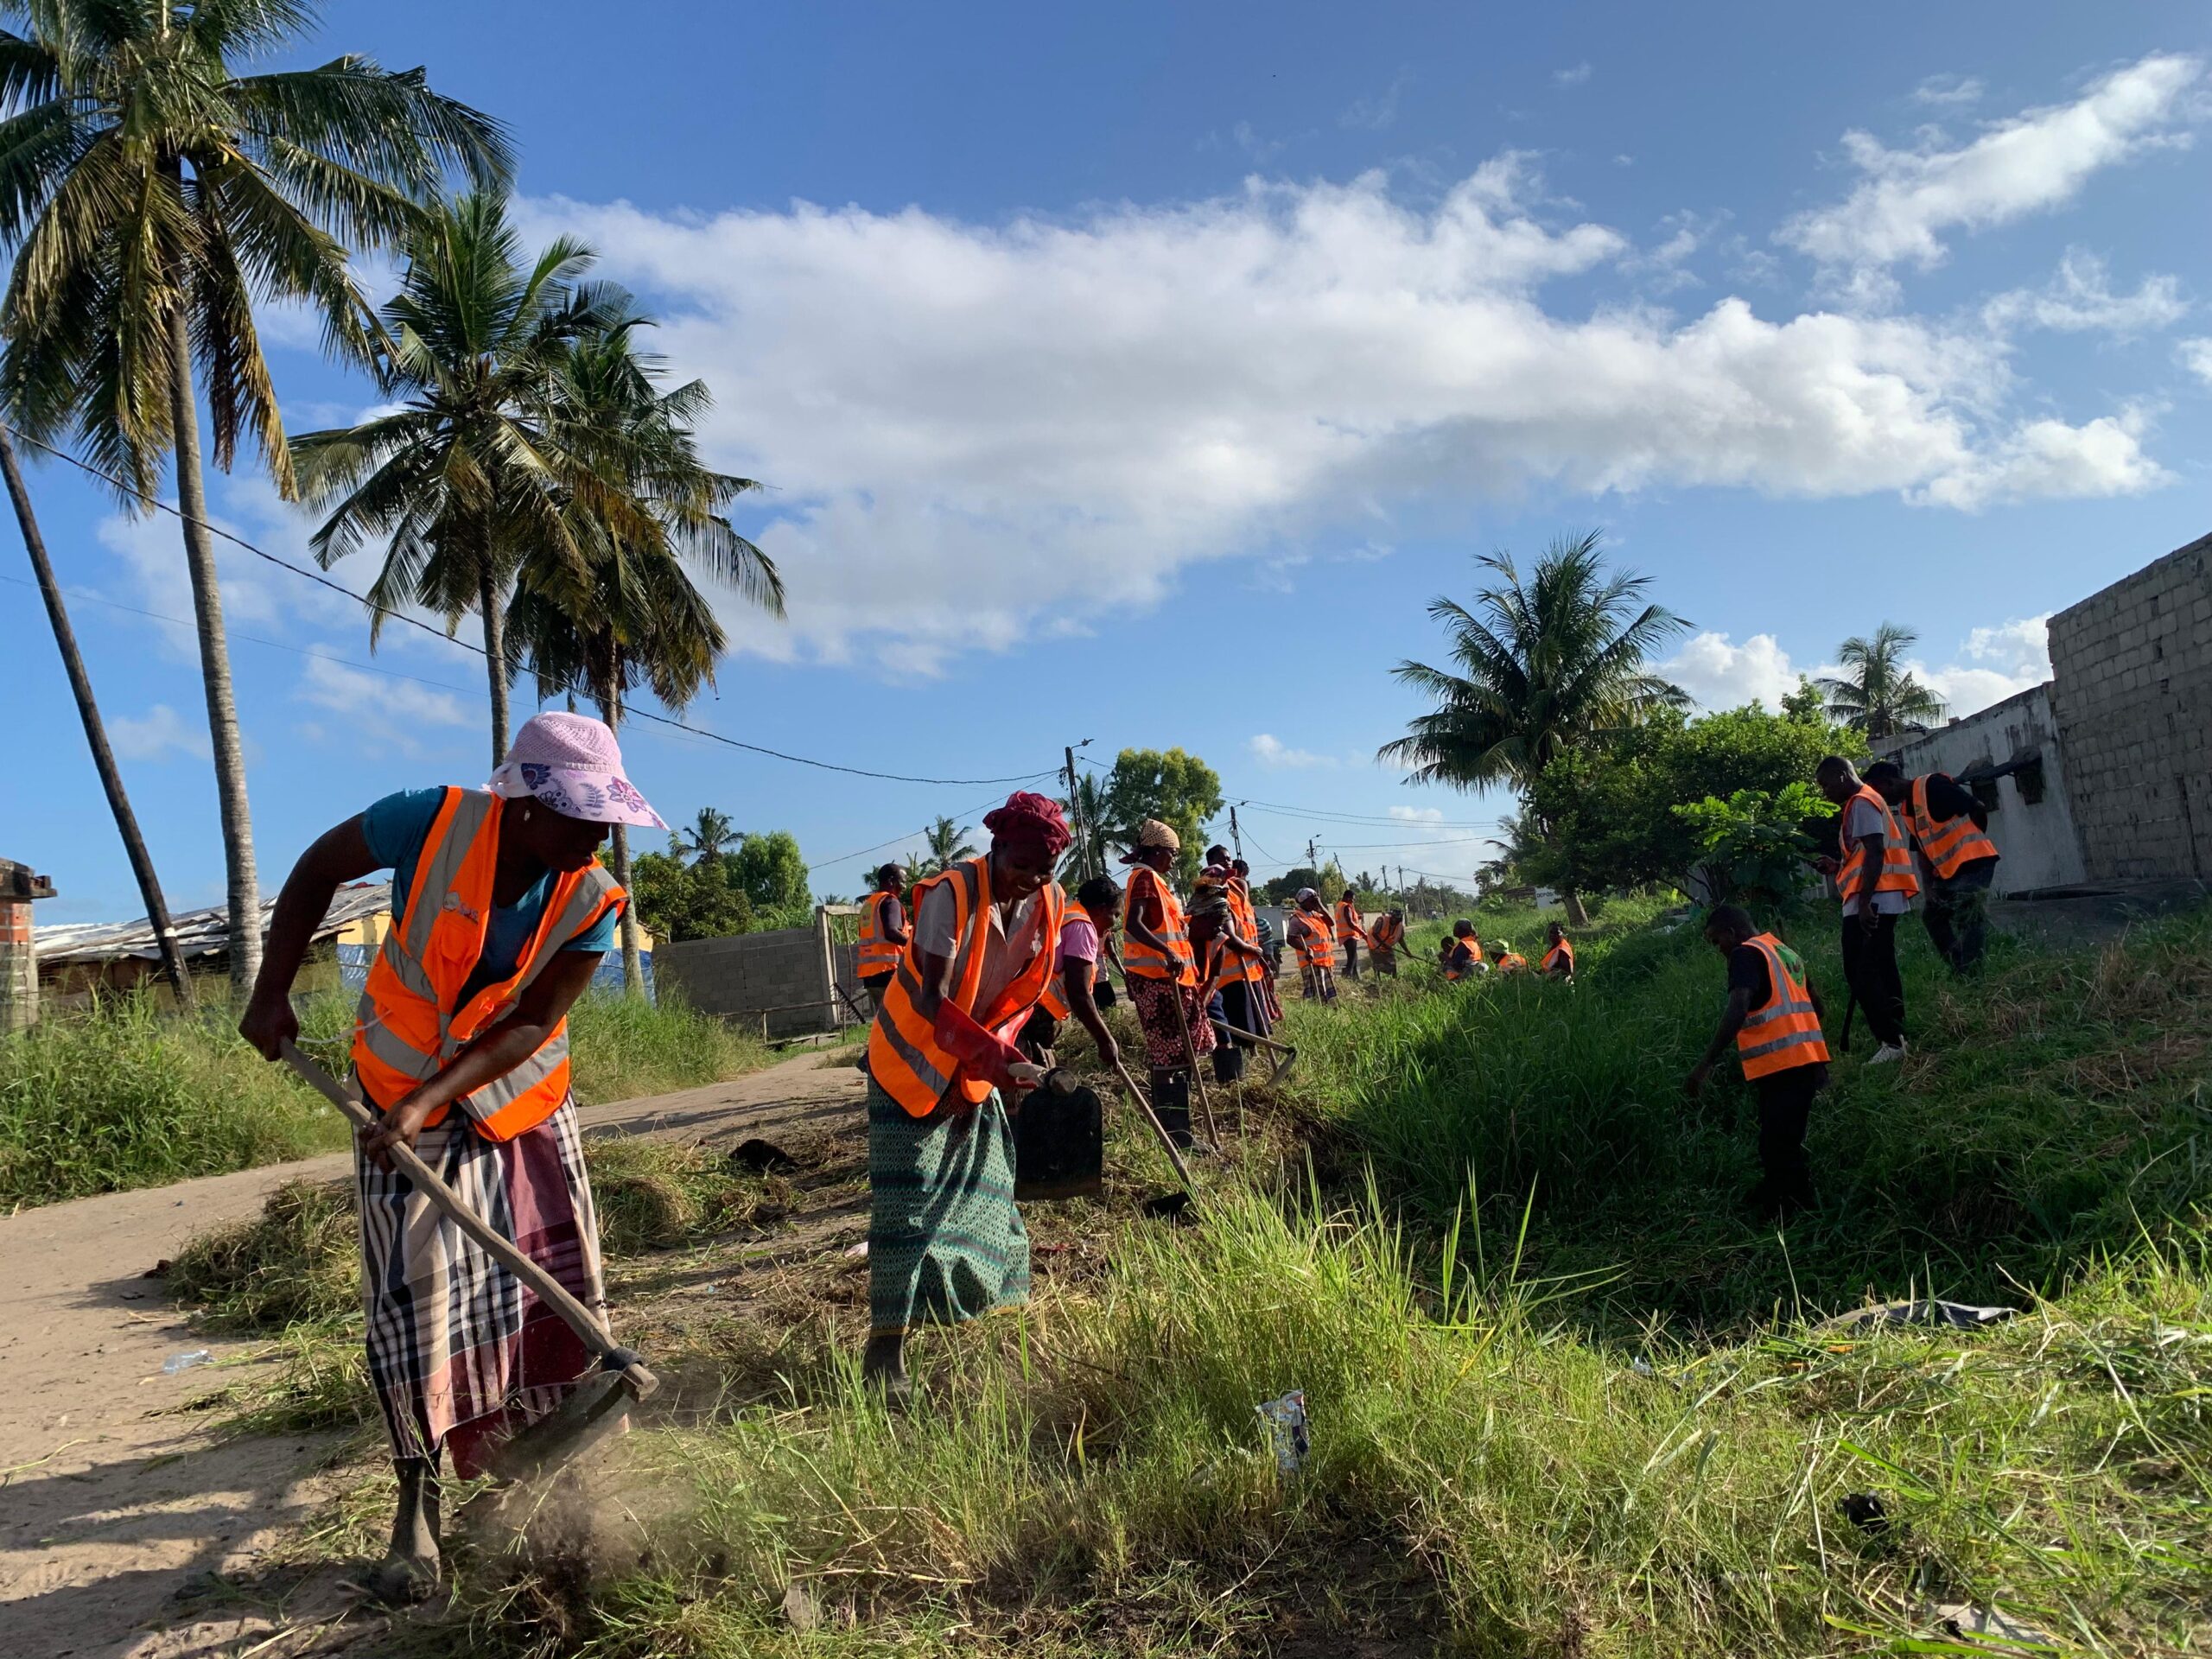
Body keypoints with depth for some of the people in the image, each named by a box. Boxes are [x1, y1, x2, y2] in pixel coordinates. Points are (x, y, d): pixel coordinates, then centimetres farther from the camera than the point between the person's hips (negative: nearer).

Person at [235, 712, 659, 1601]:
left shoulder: (593, 903, -19)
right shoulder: (435, 823, -24)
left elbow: (530, 1026, -19)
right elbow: (319, 869, -7)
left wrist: (429, 1097, -30)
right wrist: (271, 994, -8)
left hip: (526, 1100, 2)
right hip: (406, 1097, -2)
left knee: (557, 1279, 5)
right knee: (413, 1294, -3)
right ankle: (417, 1510, 10)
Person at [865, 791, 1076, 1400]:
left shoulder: (1050, 902, -7)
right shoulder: (951, 893, -25)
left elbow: (1025, 993, 2)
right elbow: (932, 999, -28)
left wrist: (989, 1059, -10)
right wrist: (993, 1056, -36)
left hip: (979, 1068, 6)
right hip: (915, 1058, -6)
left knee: (985, 1196, 9)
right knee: (908, 1204, -9)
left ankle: (989, 1316, 23)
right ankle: (885, 1349, -5)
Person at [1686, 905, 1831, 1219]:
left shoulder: (1746, 954, -8)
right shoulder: (1786, 951, 20)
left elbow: (1737, 1011, -22)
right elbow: (1815, 1003, 26)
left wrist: (1706, 1064, -25)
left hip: (1780, 1066, -10)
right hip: (1807, 1059, 10)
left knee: (1777, 1151, -9)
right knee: (1786, 1147, 16)